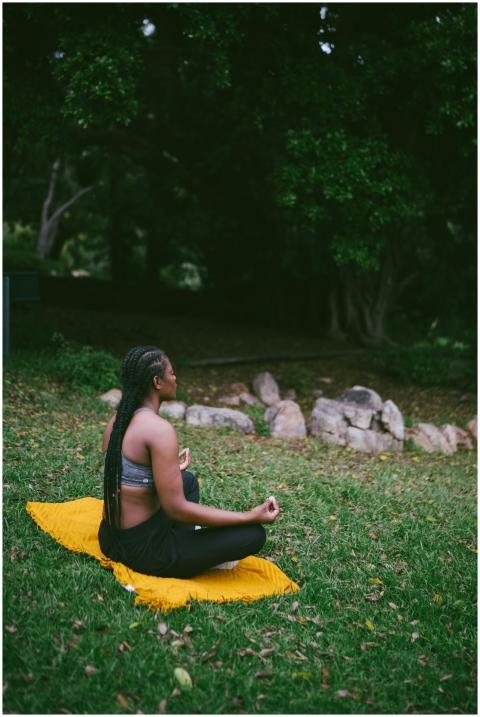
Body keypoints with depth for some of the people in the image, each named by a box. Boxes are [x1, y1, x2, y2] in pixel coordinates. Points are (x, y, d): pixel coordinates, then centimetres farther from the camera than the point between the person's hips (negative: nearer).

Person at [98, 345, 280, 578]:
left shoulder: (117, 420, 3)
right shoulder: (160, 428, -23)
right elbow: (177, 509, -23)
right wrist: (251, 516, -19)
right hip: (144, 551, -9)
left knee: (188, 479, 30)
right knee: (253, 534, -8)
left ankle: (184, 546, 16)